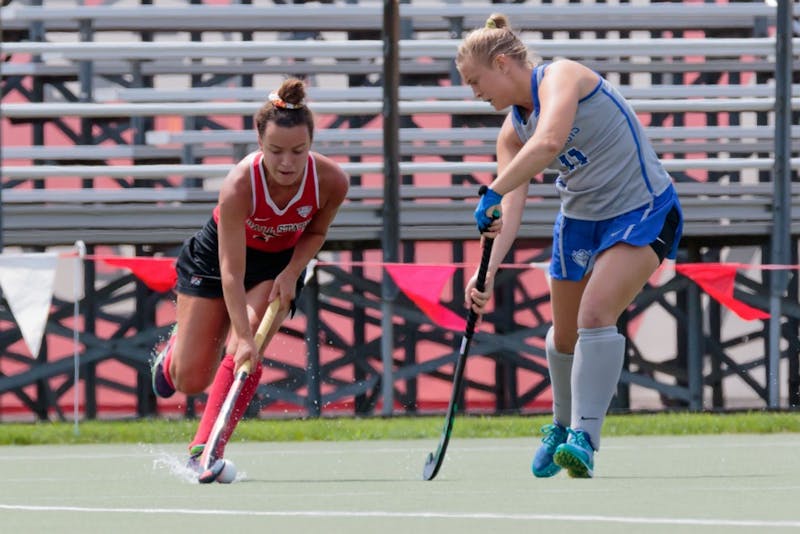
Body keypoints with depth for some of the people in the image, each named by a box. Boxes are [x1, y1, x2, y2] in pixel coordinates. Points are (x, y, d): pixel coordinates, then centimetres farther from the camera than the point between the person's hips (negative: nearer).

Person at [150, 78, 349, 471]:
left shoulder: (331, 181, -29)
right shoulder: (240, 185, -39)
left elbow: (315, 232, -5)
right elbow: (231, 271, -36)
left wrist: (291, 274, -20)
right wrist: (243, 337, -45)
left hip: (281, 264, 2)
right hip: (216, 256, -2)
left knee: (245, 358, -23)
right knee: (190, 380, 2)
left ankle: (204, 451, -17)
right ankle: (174, 350, 39)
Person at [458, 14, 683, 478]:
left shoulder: (561, 76, -18)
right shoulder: (512, 132, 4)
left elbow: (549, 143, -38)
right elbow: (512, 209, -3)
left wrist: (491, 193, -37)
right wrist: (488, 273, -17)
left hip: (642, 213, -8)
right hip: (580, 219, 8)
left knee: (596, 314, -25)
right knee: (565, 335, 13)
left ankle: (583, 440, -29)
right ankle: (563, 424, 39)